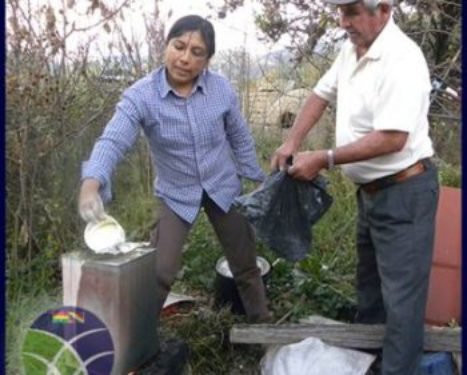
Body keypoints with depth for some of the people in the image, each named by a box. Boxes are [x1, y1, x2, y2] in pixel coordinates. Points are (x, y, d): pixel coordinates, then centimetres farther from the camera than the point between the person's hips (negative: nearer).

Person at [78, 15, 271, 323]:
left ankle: (263, 325, 38)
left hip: (224, 189, 2)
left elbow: (240, 138, 1)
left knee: (246, 266, 15)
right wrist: (91, 184, -49)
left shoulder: (222, 89, -12)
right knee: (158, 273, -5)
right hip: (177, 196, -2)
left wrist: (257, 182, 6)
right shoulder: (141, 96, -20)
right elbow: (112, 142, -31)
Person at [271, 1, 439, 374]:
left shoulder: (401, 59, -25)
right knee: (369, 278, 26)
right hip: (371, 189, 10)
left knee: (400, 295, 0)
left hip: (404, 191, -10)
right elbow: (321, 95, 13)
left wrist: (324, 159, -24)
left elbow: (392, 138, -30)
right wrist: (291, 143, 0)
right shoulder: (351, 50, 4)